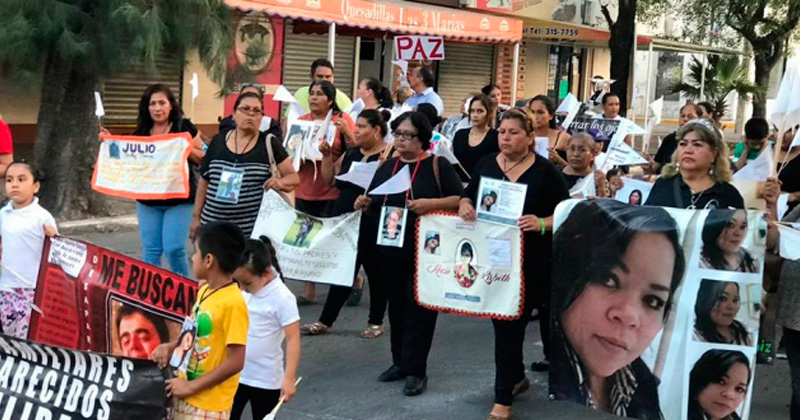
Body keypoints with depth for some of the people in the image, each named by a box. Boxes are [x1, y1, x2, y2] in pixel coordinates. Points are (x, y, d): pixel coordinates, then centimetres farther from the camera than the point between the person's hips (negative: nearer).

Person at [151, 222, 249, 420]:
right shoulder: (205, 290, 4)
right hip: (184, 395, 9)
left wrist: (191, 386, -18)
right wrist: (171, 347, 1)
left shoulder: (233, 303, -24)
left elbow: (235, 362, -24)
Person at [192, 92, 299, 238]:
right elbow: (204, 181, 14)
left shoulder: (269, 143, 0)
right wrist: (196, 217, 12)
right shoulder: (218, 141, 8)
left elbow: (294, 177, 1)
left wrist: (280, 182, -20)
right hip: (213, 225, 3)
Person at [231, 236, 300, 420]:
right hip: (233, 375, 6)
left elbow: (293, 339, -21)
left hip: (265, 380, -6)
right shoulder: (239, 292, -1)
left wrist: (289, 378, -24)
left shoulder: (282, 298, -20)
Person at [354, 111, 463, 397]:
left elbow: (460, 200, -10)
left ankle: (416, 370, 4)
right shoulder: (387, 167, 11)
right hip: (391, 249, 6)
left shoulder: (437, 165, -6)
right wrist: (366, 204, -5)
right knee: (397, 306, 12)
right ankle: (400, 362, 24)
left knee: (419, 308, -2)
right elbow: (376, 207, 18)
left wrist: (431, 204, -25)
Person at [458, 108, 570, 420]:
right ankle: (517, 377, 37)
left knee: (512, 324, -5)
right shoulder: (485, 164, 5)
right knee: (501, 321, 15)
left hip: (530, 262, -5)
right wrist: (465, 206, -10)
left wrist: (542, 224, -26)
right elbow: (467, 197, 13)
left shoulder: (545, 171, -7)